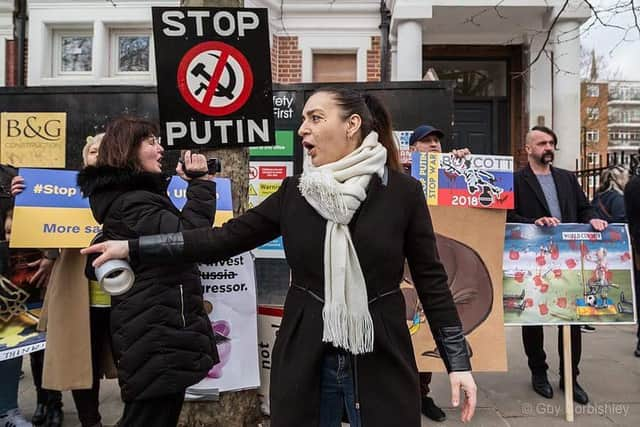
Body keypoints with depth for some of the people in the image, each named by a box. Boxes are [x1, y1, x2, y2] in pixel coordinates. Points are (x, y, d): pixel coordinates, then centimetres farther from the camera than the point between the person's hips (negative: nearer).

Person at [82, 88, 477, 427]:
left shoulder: (403, 191, -7)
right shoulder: (294, 192, 1)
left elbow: (431, 279, -3)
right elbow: (225, 239, 1)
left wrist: (458, 361, -3)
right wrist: (132, 247, -2)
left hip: (380, 362, -2)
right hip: (304, 361, 3)